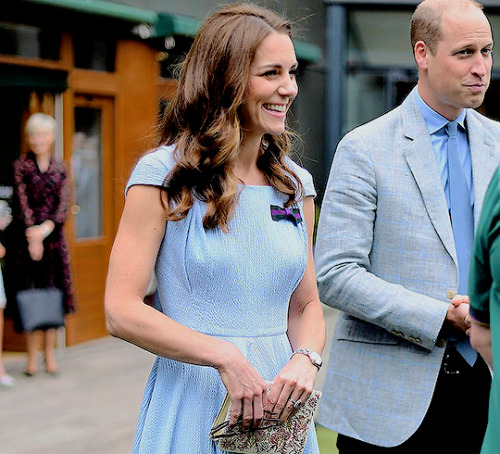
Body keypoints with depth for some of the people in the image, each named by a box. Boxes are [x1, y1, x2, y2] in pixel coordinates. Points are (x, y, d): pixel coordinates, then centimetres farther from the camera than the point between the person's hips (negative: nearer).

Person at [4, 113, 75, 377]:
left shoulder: (60, 169, 9)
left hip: (53, 236, 2)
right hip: (25, 236, -2)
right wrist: (31, 235, -18)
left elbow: (64, 204, 0)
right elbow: (21, 203, -7)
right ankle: (32, 357, 5)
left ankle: (50, 354, 10)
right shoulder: (21, 167, 1)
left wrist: (46, 228, -16)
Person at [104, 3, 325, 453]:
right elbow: (122, 311, -13)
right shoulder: (165, 175, -8)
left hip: (279, 407, 5)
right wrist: (224, 356, -21)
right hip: (193, 397, -4)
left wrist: (306, 359, -9)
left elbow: (306, 305, 12)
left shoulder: (297, 186, 7)